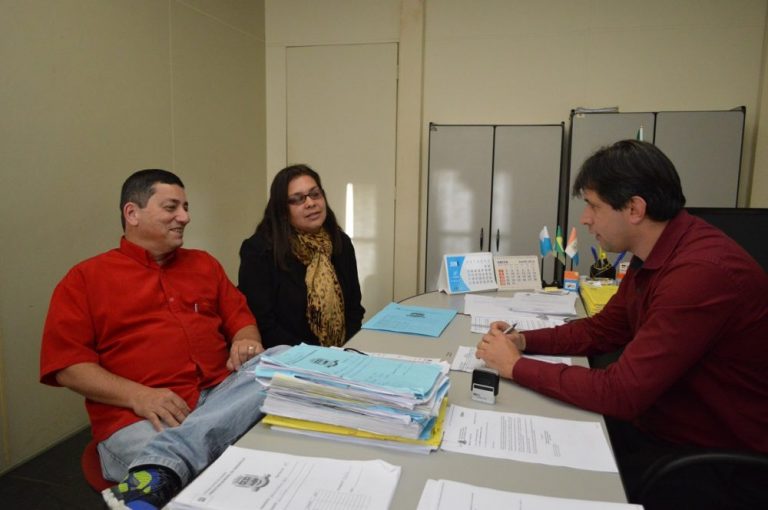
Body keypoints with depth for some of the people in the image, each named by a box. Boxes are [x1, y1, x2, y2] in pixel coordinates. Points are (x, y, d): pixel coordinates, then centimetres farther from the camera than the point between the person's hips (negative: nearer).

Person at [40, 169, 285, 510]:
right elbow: (66, 364, 0)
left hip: (221, 397, 7)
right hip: (138, 418, -6)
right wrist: (137, 395, -16)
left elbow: (240, 318, 22)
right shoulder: (85, 278, 8)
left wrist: (247, 344, -4)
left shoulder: (204, 264, 21)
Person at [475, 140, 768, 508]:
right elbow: (602, 330, 10)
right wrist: (524, 341, -4)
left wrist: (518, 367, -20)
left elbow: (621, 393, -30)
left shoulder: (701, 271, -30)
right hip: (659, 424, 8)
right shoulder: (653, 255, 1)